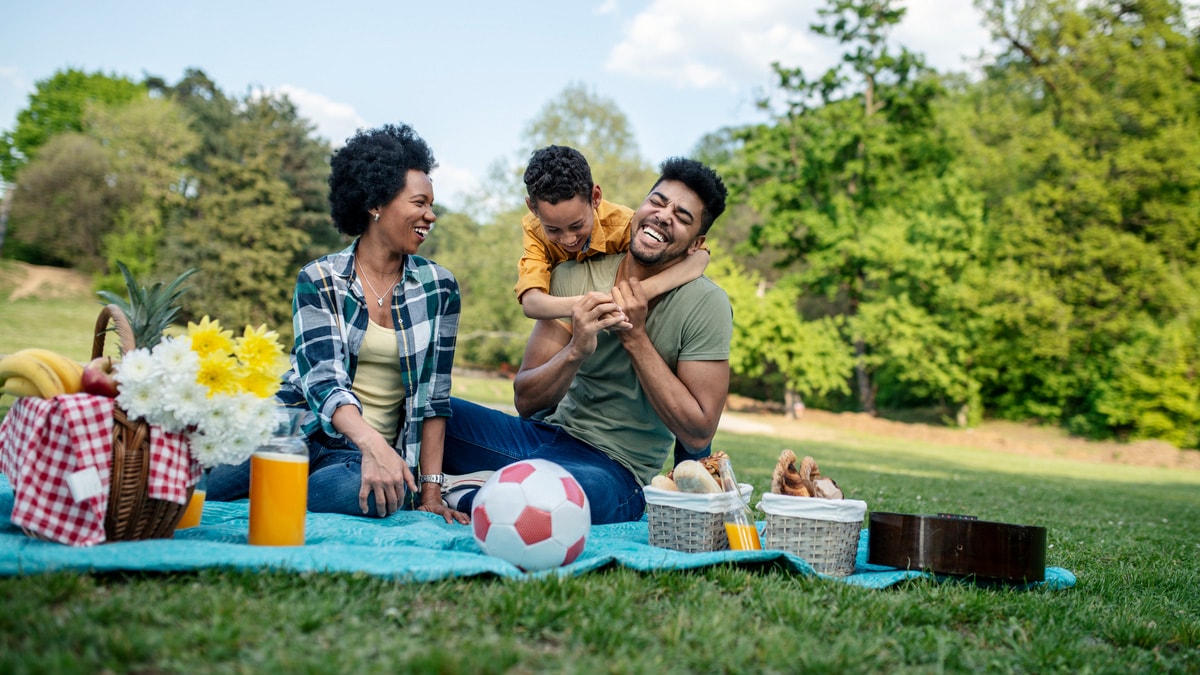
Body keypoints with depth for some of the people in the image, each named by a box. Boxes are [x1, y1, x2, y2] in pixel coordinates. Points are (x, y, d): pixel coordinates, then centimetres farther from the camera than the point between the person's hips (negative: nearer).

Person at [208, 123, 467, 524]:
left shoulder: (439, 288, 5)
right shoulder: (319, 280, -1)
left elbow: (433, 395, 5)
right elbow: (322, 376, -16)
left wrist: (430, 490, -3)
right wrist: (371, 443, -36)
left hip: (378, 449, 2)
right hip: (303, 429, -1)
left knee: (363, 491, -38)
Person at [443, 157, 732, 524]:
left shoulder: (706, 305, -10)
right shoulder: (574, 277, -2)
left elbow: (699, 433, -14)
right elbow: (526, 401, -4)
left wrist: (635, 337, -18)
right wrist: (575, 352, -25)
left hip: (614, 470, -3)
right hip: (549, 435, 4)